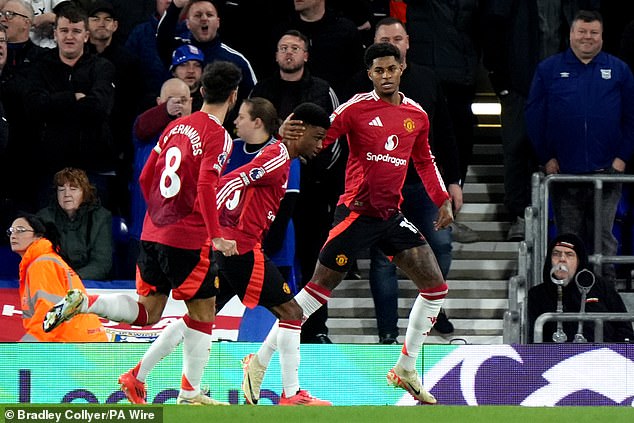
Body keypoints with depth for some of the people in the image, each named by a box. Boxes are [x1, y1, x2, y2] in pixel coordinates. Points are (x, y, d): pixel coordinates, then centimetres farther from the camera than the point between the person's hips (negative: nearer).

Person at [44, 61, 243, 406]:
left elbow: (146, 178, 16)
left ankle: (82, 302, -8)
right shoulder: (218, 136, -10)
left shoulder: (176, 127, 13)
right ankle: (190, 395, 7)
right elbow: (205, 186, -23)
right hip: (189, 238, -7)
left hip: (153, 233, 7)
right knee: (202, 314, 6)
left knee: (146, 312, 13)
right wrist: (216, 236, -23)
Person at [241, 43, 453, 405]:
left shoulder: (417, 115, 8)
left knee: (436, 287, 0)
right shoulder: (356, 108, -9)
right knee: (318, 291, -7)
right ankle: (259, 364, 2)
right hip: (356, 210, -6)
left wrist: (444, 200, 16)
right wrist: (288, 133, -35)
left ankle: (406, 370, 13)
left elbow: (425, 162, 22)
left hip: (392, 216, 6)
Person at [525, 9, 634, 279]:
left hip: (606, 172, 0)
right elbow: (534, 116, 4)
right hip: (563, 171, 0)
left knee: (603, 237, 1)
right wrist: (546, 157, -3)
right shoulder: (549, 70, 6)